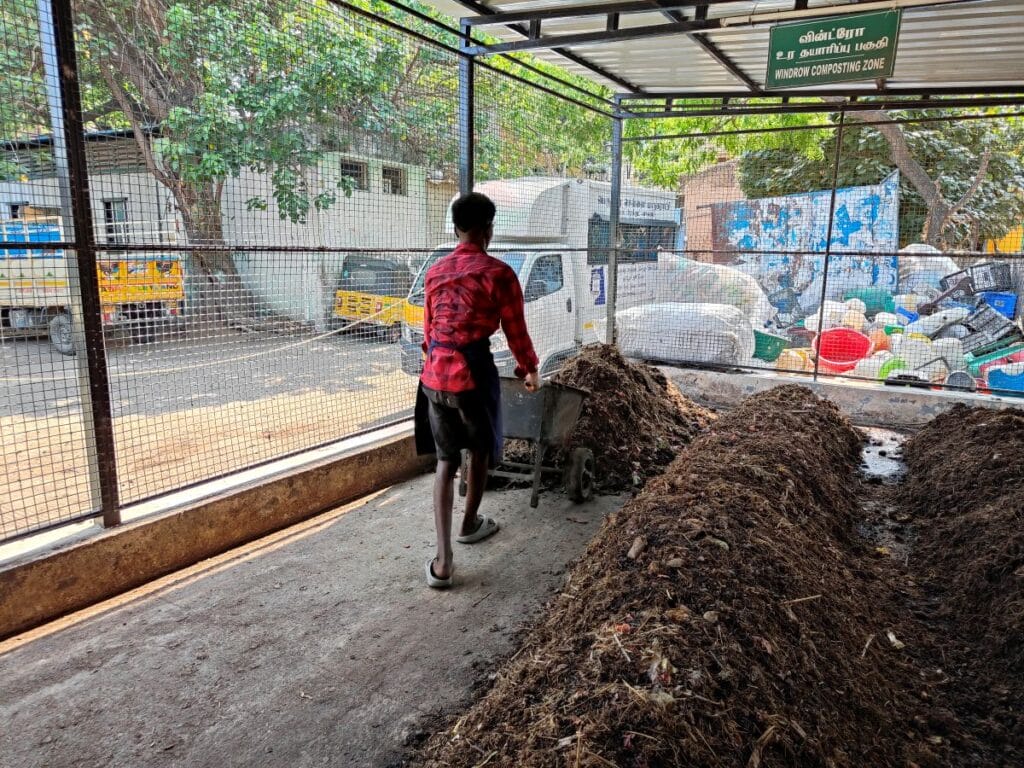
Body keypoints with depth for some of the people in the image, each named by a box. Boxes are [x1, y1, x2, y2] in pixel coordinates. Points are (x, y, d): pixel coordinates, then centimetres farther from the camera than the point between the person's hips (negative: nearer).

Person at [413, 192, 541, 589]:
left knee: (445, 460, 10)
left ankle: (443, 560, 1)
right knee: (480, 449, 21)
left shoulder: (435, 271, 12)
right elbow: (515, 330, 0)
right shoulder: (498, 273, -6)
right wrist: (530, 370, 17)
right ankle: (470, 523, 40)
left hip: (435, 373, 5)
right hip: (474, 371, -5)